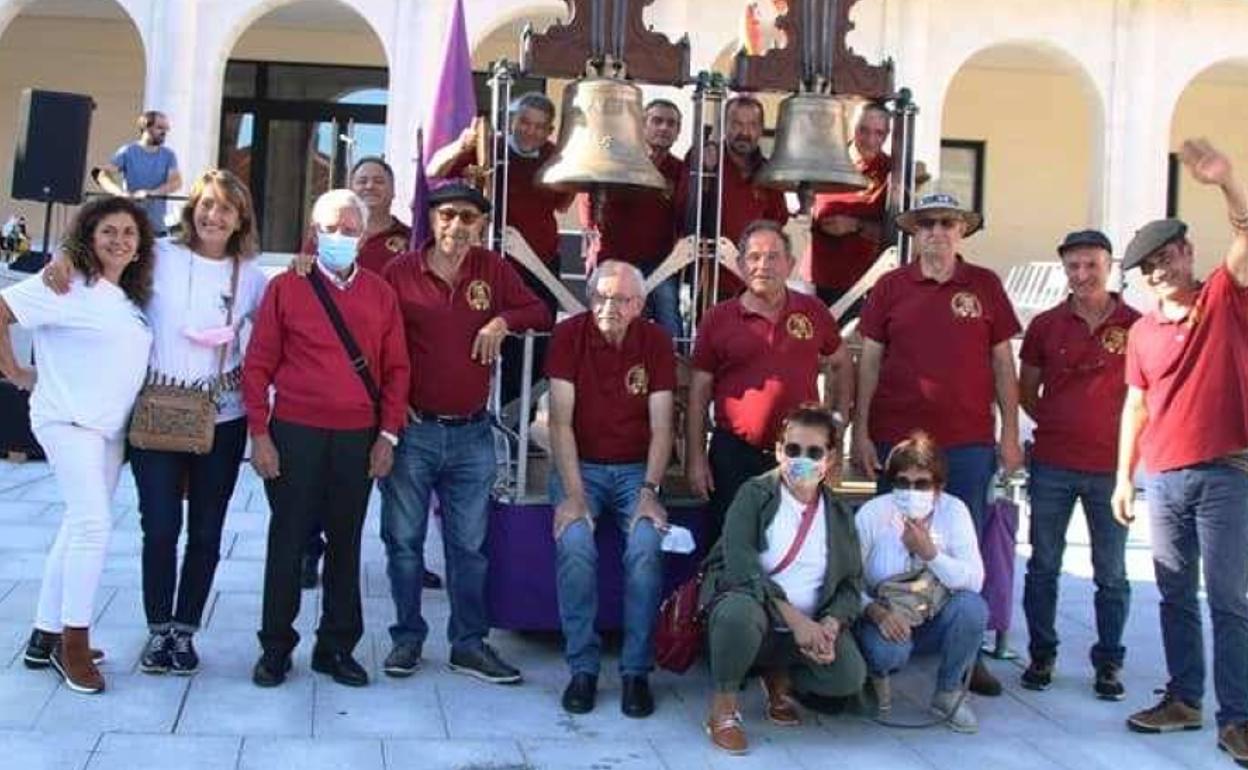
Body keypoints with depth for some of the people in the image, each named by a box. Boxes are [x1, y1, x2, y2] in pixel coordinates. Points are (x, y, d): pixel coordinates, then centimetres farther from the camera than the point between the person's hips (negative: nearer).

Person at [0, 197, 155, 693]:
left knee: (79, 528, 12)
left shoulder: (132, 296, 12)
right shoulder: (69, 285, -10)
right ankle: (74, 644, -5)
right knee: (93, 523, -16)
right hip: (68, 421, -8)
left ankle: (45, 638, 23)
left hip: (111, 427, 8)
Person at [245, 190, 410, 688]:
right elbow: (258, 365, 0)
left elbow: (396, 369, 8)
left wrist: (388, 435, 1)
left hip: (358, 439, 2)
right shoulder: (286, 287, 2)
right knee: (288, 541, 5)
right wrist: (259, 434, -6)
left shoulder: (380, 294, 8)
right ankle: (276, 647, 17)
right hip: (294, 435, -2)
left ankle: (336, 646, 20)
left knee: (346, 544, 9)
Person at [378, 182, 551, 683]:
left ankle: (469, 644, 18)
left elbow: (540, 313, 9)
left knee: (470, 544, 8)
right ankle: (407, 637, 21)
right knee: (403, 539, 7)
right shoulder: (401, 271, -3)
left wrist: (503, 320, -10)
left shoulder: (493, 269, 4)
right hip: (412, 430, -2)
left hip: (471, 434, 2)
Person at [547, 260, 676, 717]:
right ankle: (582, 668, -14)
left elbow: (661, 427, -4)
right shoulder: (569, 335, -6)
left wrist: (649, 491, -16)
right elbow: (561, 421, -10)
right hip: (580, 465, -1)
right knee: (575, 545, -28)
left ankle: (636, 671, -13)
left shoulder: (655, 342, -1)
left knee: (646, 547, -26)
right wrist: (573, 494, -19)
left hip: (636, 469, 1)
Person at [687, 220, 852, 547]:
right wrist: (695, 458, -2)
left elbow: (841, 365, 19)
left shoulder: (813, 312, 5)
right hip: (734, 455, -1)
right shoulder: (718, 319, 0)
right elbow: (699, 393, 2)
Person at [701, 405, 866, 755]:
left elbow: (851, 582, 4)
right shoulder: (754, 494, -5)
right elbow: (739, 562, -19)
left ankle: (779, 678, 11)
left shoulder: (840, 514, 8)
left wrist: (830, 625, -18)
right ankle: (723, 707, -13)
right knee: (740, 612, -39)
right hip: (751, 606, -4)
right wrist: (794, 617, -26)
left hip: (811, 627, 4)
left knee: (850, 676, -23)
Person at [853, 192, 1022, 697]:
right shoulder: (891, 287, 5)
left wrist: (1010, 434, 4)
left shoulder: (985, 286, 6)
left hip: (968, 442, 0)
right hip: (896, 440, 0)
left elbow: (1003, 363, 8)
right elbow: (869, 363, 5)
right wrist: (860, 433, -1)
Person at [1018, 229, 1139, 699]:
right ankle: (1041, 655, 20)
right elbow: (1026, 391, 12)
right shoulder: (1046, 325, 4)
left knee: (1111, 573, 6)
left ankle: (1109, 662, 17)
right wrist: (1056, 426, 4)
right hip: (1051, 465, 1)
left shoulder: (1136, 326, -1)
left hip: (1111, 466, -1)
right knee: (1043, 565, 8)